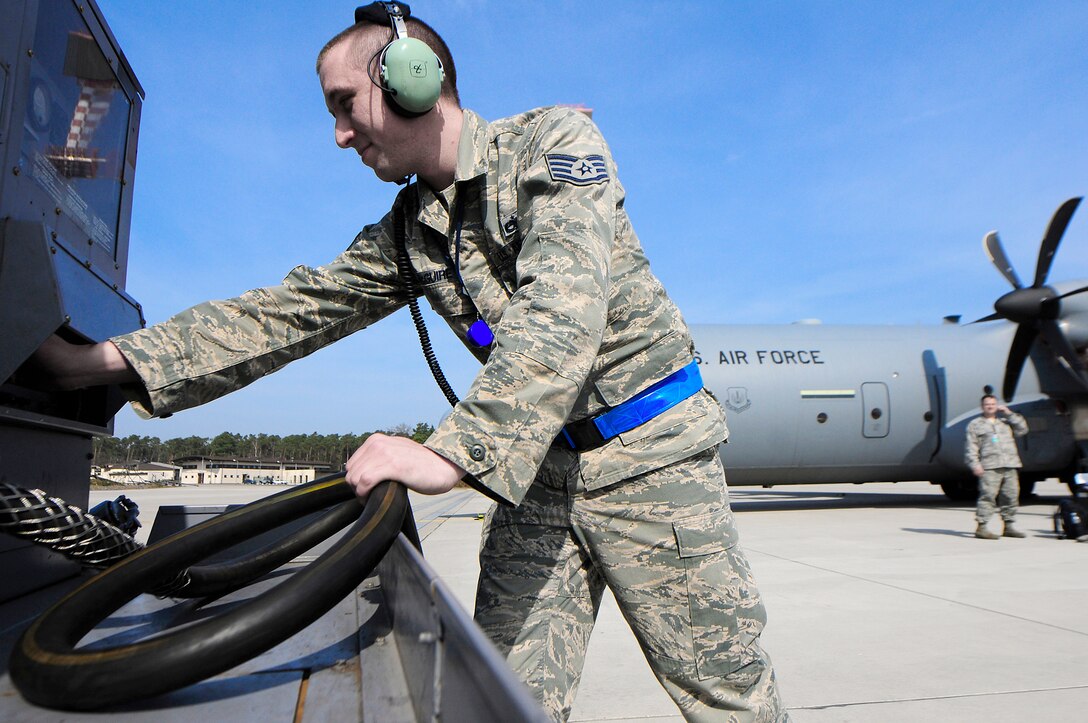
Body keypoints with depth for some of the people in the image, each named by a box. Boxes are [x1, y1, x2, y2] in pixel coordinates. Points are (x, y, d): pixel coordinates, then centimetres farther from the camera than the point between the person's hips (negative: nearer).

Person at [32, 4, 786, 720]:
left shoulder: (554, 141, -10)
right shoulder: (405, 234, 9)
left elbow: (562, 311, -25)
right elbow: (288, 313, 7)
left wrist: (453, 454, -32)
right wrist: (114, 359, -1)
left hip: (648, 450, -5)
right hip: (537, 467, 5)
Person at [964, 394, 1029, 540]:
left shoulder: (1005, 422, 24)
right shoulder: (975, 424, 9)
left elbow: (1022, 429, 13)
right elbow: (971, 447, 2)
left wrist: (1009, 414, 9)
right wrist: (975, 464, -11)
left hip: (1010, 466, 5)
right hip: (989, 467, -5)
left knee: (1011, 496, 8)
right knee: (988, 496, -13)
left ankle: (1009, 526, 19)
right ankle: (982, 527, -13)